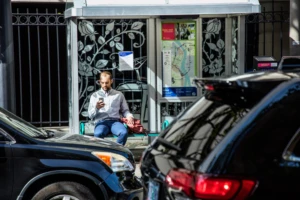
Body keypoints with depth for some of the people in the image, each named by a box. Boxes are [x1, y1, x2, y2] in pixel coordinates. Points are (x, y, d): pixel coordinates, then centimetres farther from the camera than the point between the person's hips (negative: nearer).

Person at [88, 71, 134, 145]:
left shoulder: (119, 94, 20)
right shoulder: (95, 95, 18)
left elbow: (125, 110, 21)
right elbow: (90, 115, 12)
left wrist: (129, 116, -3)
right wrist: (96, 108, -9)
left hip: (115, 121, 1)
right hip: (101, 122, -1)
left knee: (124, 132, -34)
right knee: (98, 134, -38)